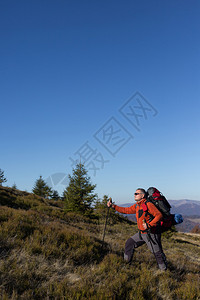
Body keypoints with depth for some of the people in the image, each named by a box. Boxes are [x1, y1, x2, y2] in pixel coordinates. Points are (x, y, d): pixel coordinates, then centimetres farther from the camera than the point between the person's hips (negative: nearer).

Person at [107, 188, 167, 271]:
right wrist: (113, 206, 12)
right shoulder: (137, 206, 9)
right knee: (129, 243, 15)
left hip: (151, 234, -9)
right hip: (142, 233, 9)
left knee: (157, 253, -2)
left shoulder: (148, 205, -17)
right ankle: (126, 263, 28)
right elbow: (126, 210, 16)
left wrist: (149, 225, -28)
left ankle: (164, 271, 15)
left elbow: (159, 215, -23)